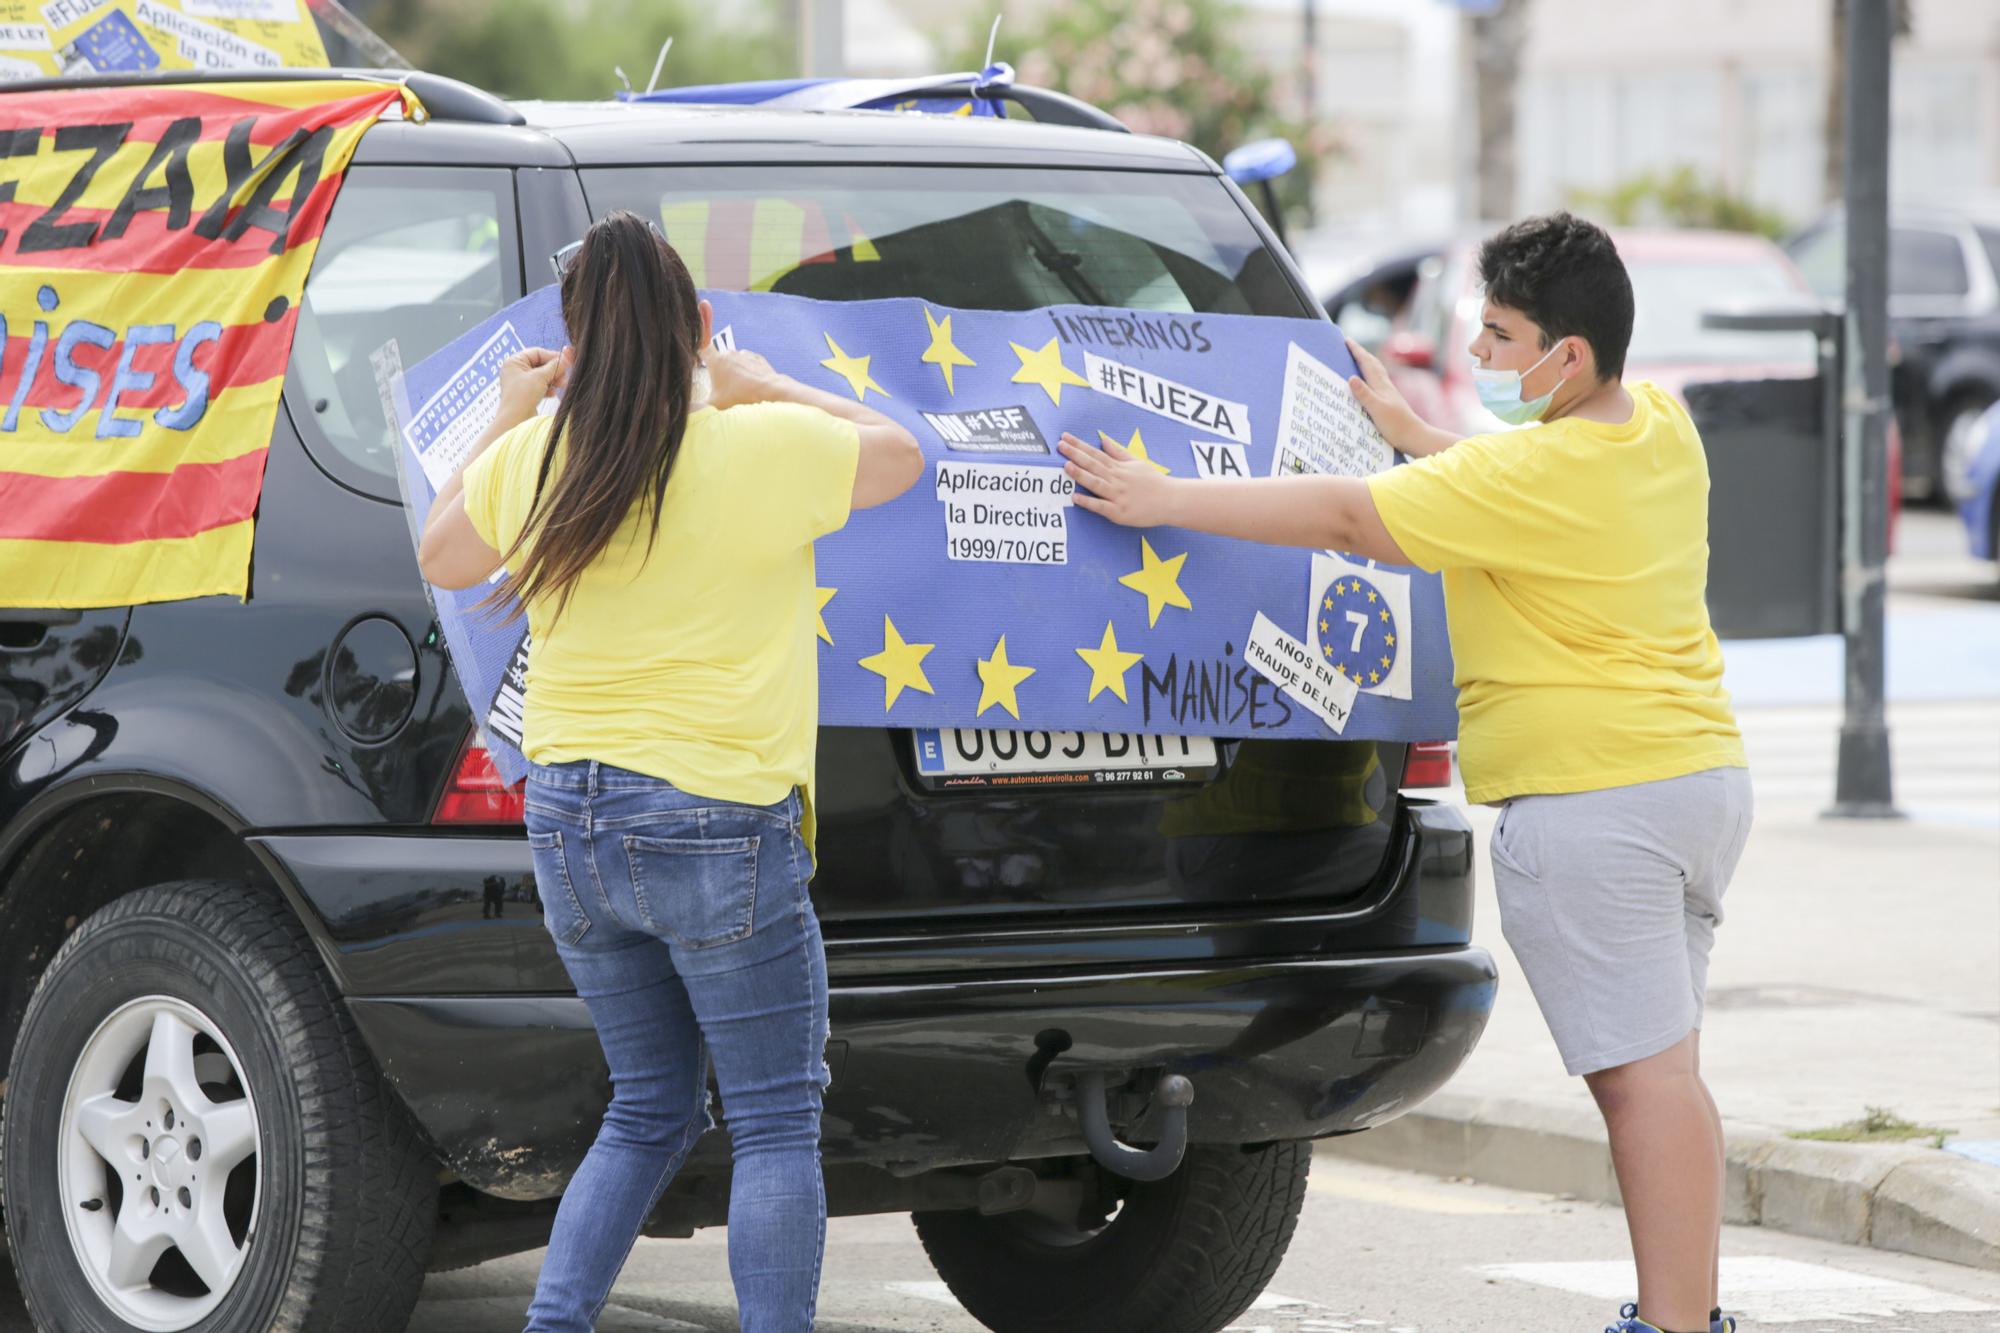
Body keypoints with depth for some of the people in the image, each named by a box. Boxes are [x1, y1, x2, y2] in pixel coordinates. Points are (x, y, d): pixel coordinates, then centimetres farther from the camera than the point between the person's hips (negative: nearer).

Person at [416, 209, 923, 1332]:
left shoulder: (532, 461, 0)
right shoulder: (767, 450, -12)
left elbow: (444, 559, 21)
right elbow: (899, 456, 10)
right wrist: (764, 388, 18)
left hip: (568, 823, 5)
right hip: (715, 826, -5)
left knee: (652, 1109, 18)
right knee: (777, 1124, 5)